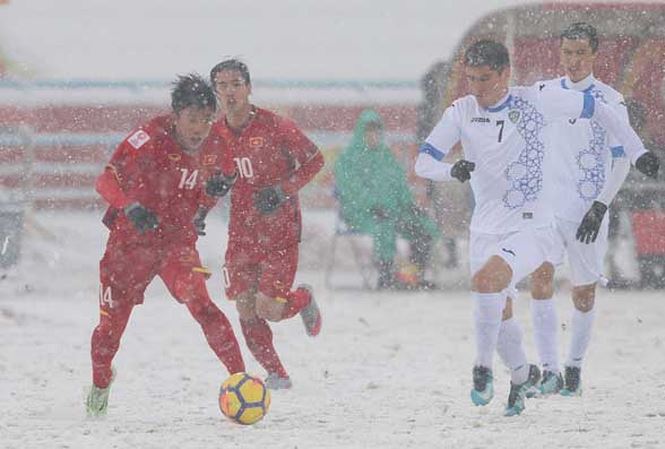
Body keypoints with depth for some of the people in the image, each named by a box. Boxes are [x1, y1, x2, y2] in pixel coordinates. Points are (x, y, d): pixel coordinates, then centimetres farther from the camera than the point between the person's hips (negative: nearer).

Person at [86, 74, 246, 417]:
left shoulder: (210, 150, -2)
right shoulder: (150, 140, -20)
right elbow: (107, 180, -23)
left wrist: (203, 209, -1)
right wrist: (131, 207, -39)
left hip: (178, 241, 2)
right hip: (131, 240, -2)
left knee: (199, 302, -23)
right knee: (113, 318, 7)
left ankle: (239, 375, -22)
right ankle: (100, 381, 37)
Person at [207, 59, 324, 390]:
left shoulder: (274, 127, -12)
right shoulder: (215, 135, 2)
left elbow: (314, 160, -4)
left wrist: (282, 190, -16)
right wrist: (217, 184, -7)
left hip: (280, 229, -4)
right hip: (242, 232, 5)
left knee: (267, 309, -12)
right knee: (246, 310, -2)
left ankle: (303, 300, 23)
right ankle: (276, 374, 15)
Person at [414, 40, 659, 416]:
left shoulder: (537, 100, -10)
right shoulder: (461, 113, -2)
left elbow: (598, 110, 3)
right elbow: (423, 162, -4)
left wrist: (637, 151, 2)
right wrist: (451, 170, -26)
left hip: (533, 229, -5)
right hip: (486, 230, 5)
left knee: (485, 279, -29)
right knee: (501, 314, 13)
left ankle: (484, 366, -15)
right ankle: (523, 374, 41)